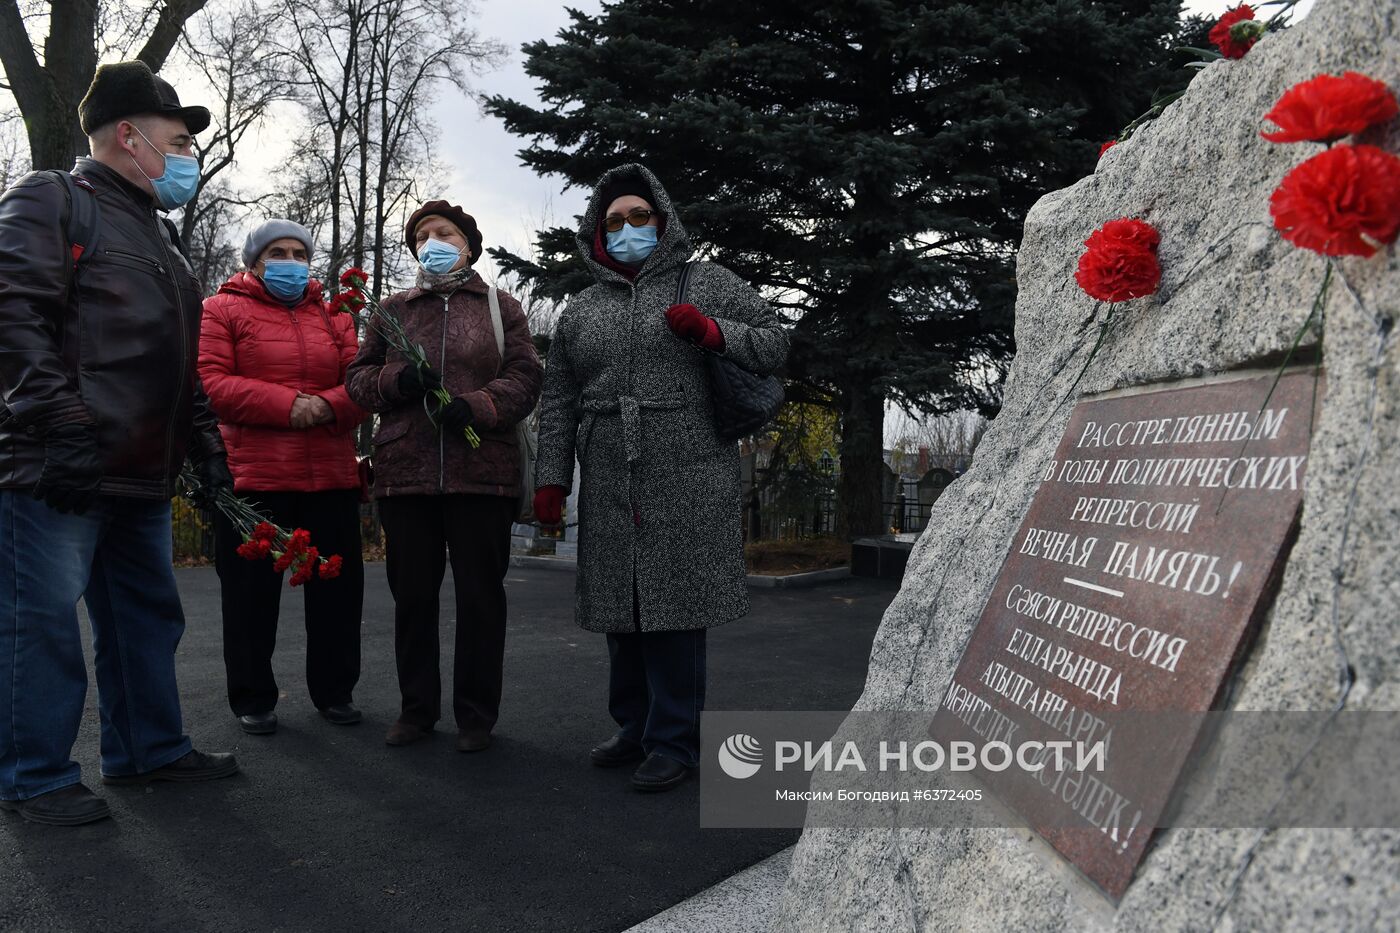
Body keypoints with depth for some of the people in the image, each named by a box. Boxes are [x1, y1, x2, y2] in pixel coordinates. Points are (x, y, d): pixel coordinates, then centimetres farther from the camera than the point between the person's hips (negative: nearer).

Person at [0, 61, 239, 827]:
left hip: (142, 476, 9)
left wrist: (205, 443, 19)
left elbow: (182, 366, 26)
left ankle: (149, 748, 25)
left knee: (147, 616, 13)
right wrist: (65, 425, -22)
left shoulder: (157, 233, 24)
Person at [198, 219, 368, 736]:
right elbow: (210, 382, -7)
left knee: (337, 587, 9)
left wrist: (329, 406, -15)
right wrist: (286, 405, -18)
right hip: (252, 478, -3)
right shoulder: (222, 310, 5)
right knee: (251, 592, 5)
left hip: (332, 478, 4)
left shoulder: (333, 317, 16)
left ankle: (334, 690, 24)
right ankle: (253, 699, 19)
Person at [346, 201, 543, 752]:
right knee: (411, 595, 9)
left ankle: (476, 714, 16)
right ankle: (417, 707, 24)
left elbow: (523, 378, 1)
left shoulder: (500, 308, 10)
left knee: (481, 596, 3)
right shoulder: (393, 310, 16)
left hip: (482, 473, -2)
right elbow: (358, 376, 14)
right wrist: (395, 382, -8)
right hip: (404, 473, 2)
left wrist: (476, 407, -16)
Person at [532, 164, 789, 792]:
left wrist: (714, 333, -10)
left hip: (687, 481, -4)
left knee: (675, 607, -4)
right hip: (608, 487, 4)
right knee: (620, 608, 9)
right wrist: (550, 478, 9)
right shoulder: (579, 311, 19)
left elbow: (774, 345, 8)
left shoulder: (707, 284, 9)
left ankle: (674, 741, 8)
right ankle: (635, 727, 25)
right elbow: (558, 403, 17)